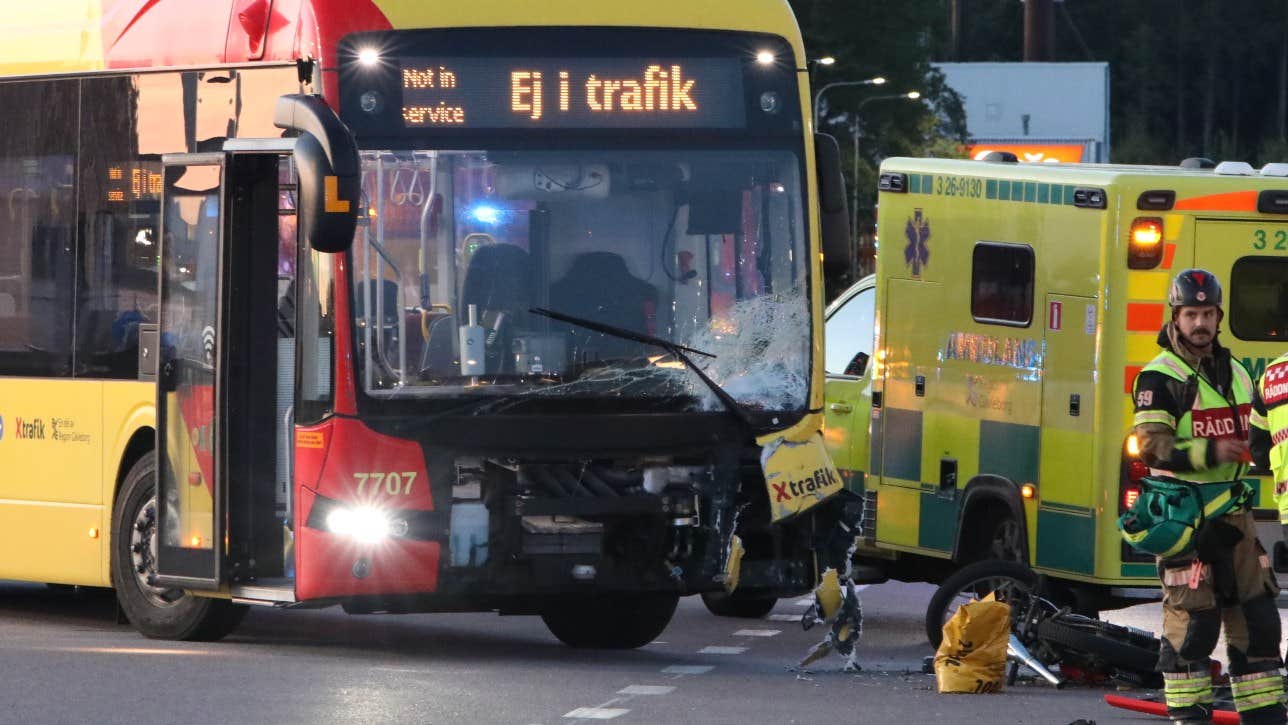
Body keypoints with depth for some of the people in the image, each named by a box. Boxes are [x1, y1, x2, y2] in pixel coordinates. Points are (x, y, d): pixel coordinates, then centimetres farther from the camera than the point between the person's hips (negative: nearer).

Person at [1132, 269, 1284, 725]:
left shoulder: (1235, 374, 16)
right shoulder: (1160, 377, -8)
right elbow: (1152, 449, -16)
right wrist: (1208, 453, -23)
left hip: (1232, 513, 7)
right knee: (1192, 619, -8)